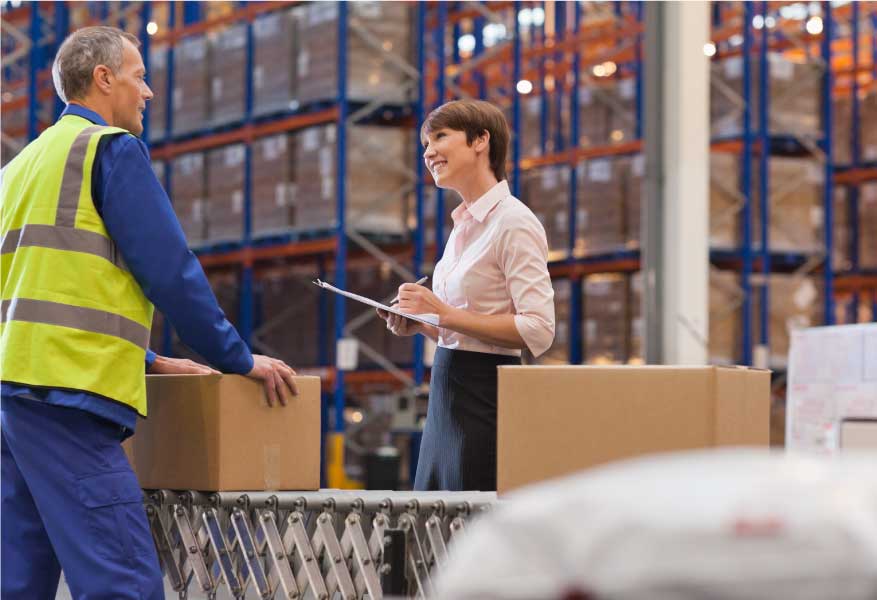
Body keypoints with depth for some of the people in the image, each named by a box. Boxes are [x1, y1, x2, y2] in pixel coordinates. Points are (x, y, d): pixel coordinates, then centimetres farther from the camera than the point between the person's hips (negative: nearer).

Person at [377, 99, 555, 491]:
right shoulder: (464, 224, 16)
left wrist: (446, 314, -18)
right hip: (447, 399, 9)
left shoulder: (513, 223, -11)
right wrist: (421, 324, 4)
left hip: (484, 396, -9)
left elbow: (538, 330, -20)